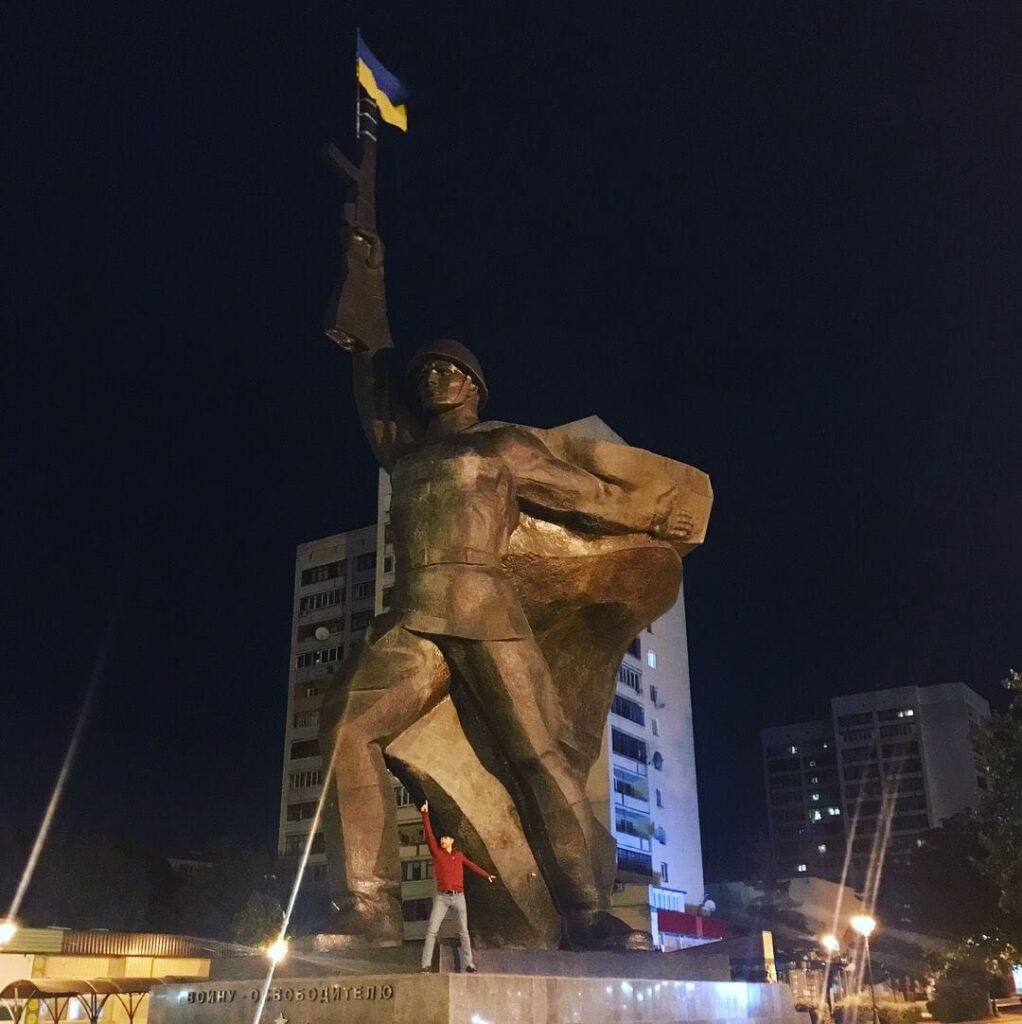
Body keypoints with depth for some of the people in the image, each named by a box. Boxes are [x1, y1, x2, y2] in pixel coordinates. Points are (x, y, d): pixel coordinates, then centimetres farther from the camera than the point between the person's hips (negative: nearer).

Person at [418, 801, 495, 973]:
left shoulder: (459, 855, 13)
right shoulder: (436, 852, 4)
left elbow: (471, 865, 29)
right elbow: (429, 833, -5)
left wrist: (486, 875, 38)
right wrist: (425, 814, -13)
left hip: (458, 897, 2)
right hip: (442, 897, -2)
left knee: (463, 932, 4)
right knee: (431, 930, -12)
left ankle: (468, 965, 10)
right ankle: (426, 965, -11)